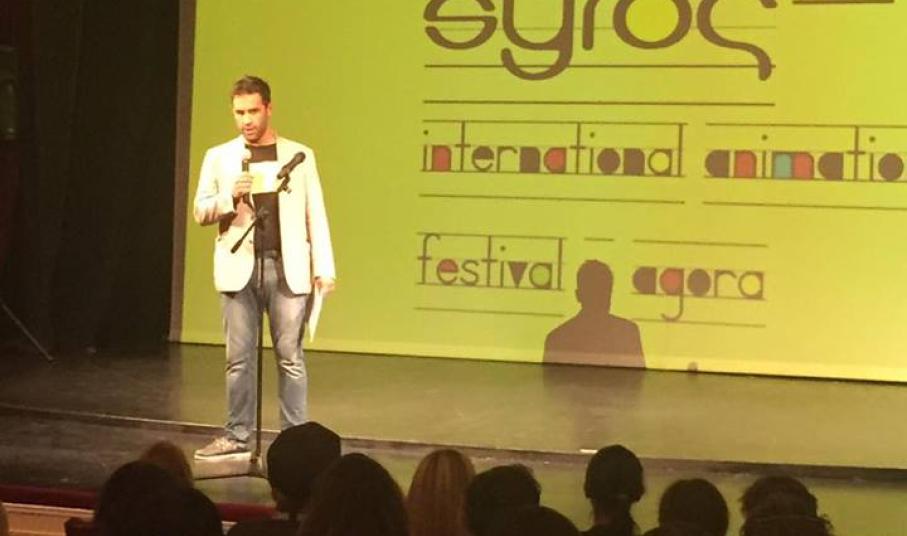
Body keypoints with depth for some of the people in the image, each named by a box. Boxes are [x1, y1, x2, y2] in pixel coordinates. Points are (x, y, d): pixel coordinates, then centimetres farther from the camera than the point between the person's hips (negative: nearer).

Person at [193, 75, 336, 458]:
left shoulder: (299, 155, 7)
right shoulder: (218, 157, 9)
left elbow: (315, 214, 5)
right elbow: (200, 212, 8)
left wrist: (324, 267, -2)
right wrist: (230, 199, -11)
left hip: (287, 268, -1)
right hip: (239, 268, 1)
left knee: (290, 357, -1)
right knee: (239, 358, 4)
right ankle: (237, 435, 13)